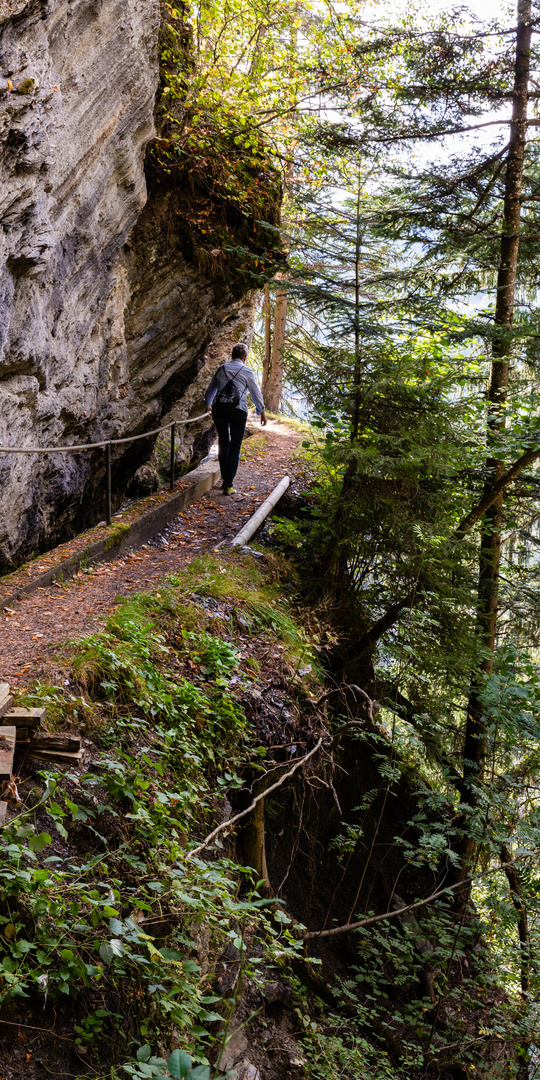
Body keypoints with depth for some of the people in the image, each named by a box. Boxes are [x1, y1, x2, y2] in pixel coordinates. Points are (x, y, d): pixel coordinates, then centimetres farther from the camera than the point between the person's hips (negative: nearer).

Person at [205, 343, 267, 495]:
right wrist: (262, 413, 22)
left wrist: (208, 405, 42)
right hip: (238, 411, -3)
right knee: (234, 448, 0)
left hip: (219, 409, 3)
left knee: (223, 444, 16)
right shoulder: (246, 371, 1)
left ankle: (225, 479, 19)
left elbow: (210, 390, 23)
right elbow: (256, 393, 8)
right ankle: (228, 484, -5)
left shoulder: (222, 368, 11)